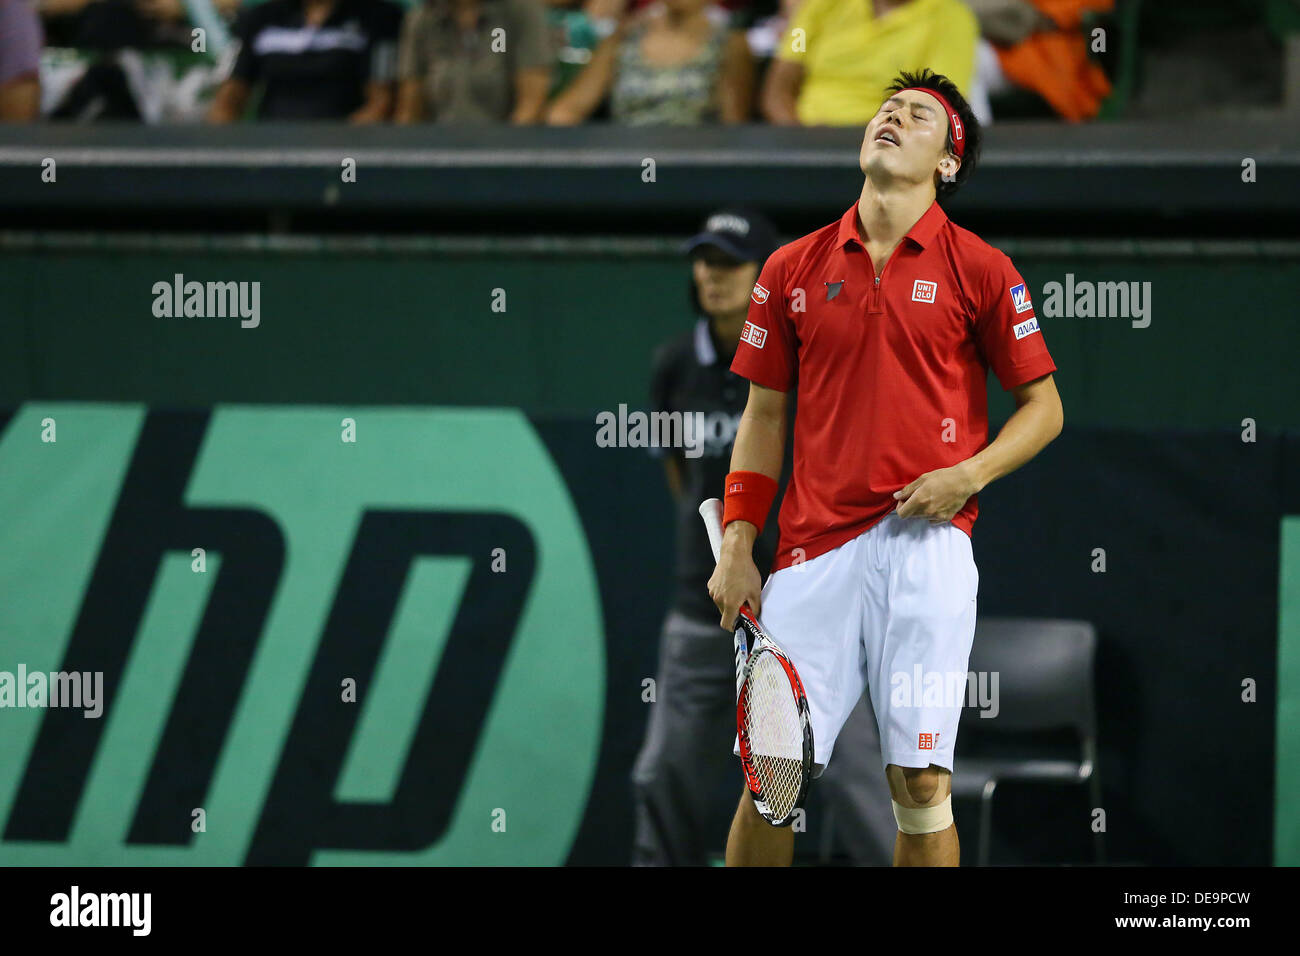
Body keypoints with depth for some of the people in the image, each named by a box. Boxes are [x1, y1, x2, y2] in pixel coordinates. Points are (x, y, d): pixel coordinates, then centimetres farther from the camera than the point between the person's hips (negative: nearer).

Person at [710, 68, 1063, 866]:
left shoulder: (980, 269, 4)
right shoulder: (793, 269, 12)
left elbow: (1044, 407, 8)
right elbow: (764, 416, 16)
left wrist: (968, 476, -9)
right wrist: (737, 547, 8)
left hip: (926, 544, -2)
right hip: (813, 551, 2)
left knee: (921, 780, -6)